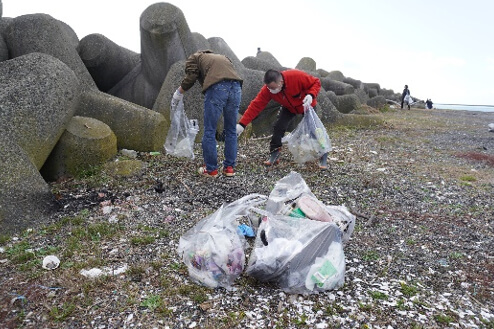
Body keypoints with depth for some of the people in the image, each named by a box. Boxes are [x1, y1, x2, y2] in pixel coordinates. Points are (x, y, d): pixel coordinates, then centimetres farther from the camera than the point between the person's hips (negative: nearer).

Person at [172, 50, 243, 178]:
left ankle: (211, 169, 11)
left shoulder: (194, 57, 24)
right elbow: (231, 73, 23)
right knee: (231, 131, 15)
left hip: (217, 87, -5)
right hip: (236, 87, 5)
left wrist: (178, 93, 18)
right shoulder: (221, 57, 39)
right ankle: (229, 167, 19)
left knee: (209, 131, 5)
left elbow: (190, 77, 6)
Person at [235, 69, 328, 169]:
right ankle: (274, 156, -1)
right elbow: (255, 106, -30)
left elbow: (316, 82, -24)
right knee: (278, 127, -14)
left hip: (306, 105, -2)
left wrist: (311, 95, -44)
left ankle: (323, 158, 4)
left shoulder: (297, 76, -38)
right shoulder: (267, 89, -29)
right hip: (289, 108, 2)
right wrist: (242, 124, -37)